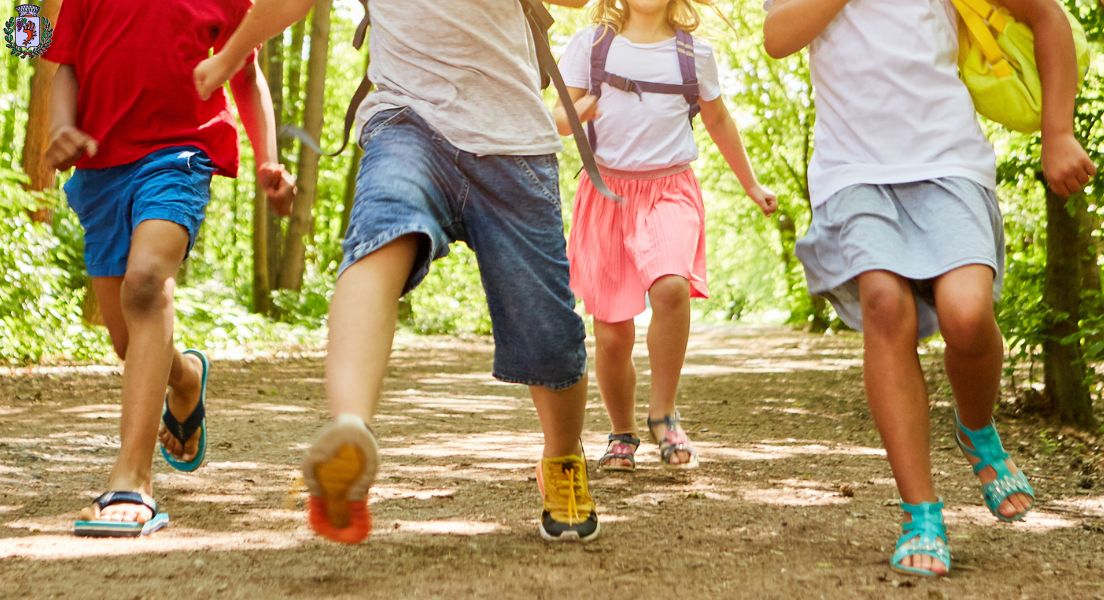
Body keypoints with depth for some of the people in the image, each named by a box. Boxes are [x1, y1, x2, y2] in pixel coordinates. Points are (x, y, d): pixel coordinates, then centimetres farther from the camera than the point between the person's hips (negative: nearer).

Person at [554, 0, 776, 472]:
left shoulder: (694, 52, 7)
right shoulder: (591, 44, 5)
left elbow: (718, 121, 21)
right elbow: (558, 117, 5)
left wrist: (751, 185, 28)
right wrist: (576, 113, -19)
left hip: (670, 190, 0)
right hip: (606, 191, 0)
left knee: (671, 286, -30)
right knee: (611, 335, -1)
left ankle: (664, 414, -11)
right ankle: (622, 434, 24)